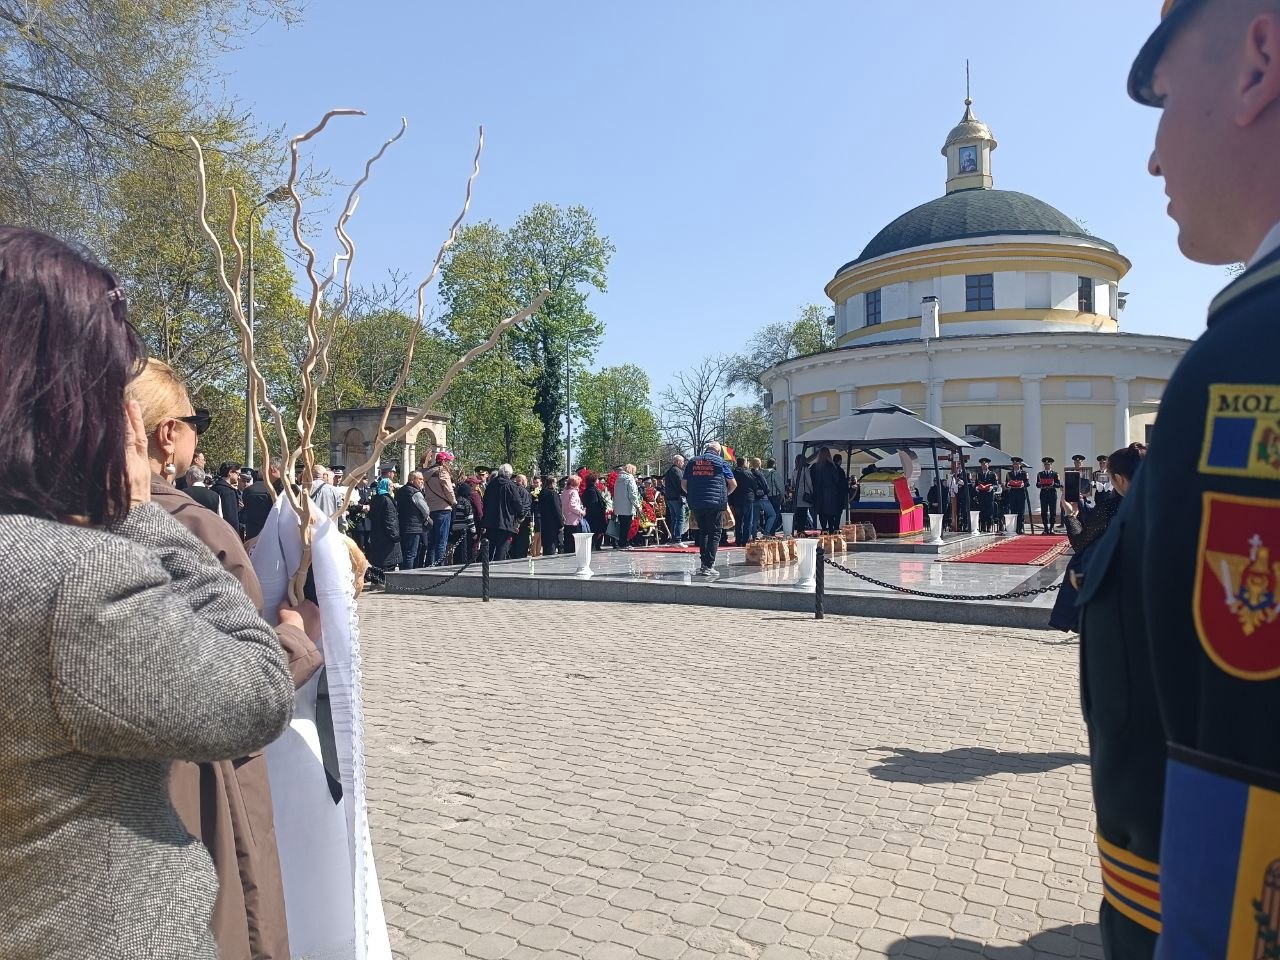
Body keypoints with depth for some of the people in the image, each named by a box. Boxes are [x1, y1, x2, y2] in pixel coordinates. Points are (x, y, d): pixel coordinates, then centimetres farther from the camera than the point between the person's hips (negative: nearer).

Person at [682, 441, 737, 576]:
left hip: (696, 504, 4)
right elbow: (733, 484, 5)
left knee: (703, 532, 17)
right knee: (714, 534, 1)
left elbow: (684, 483, 13)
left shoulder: (692, 462, 12)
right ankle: (708, 566, -5)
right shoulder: (720, 462, 2)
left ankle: (703, 562, 15)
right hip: (715, 503, -4)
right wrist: (725, 494, 20)